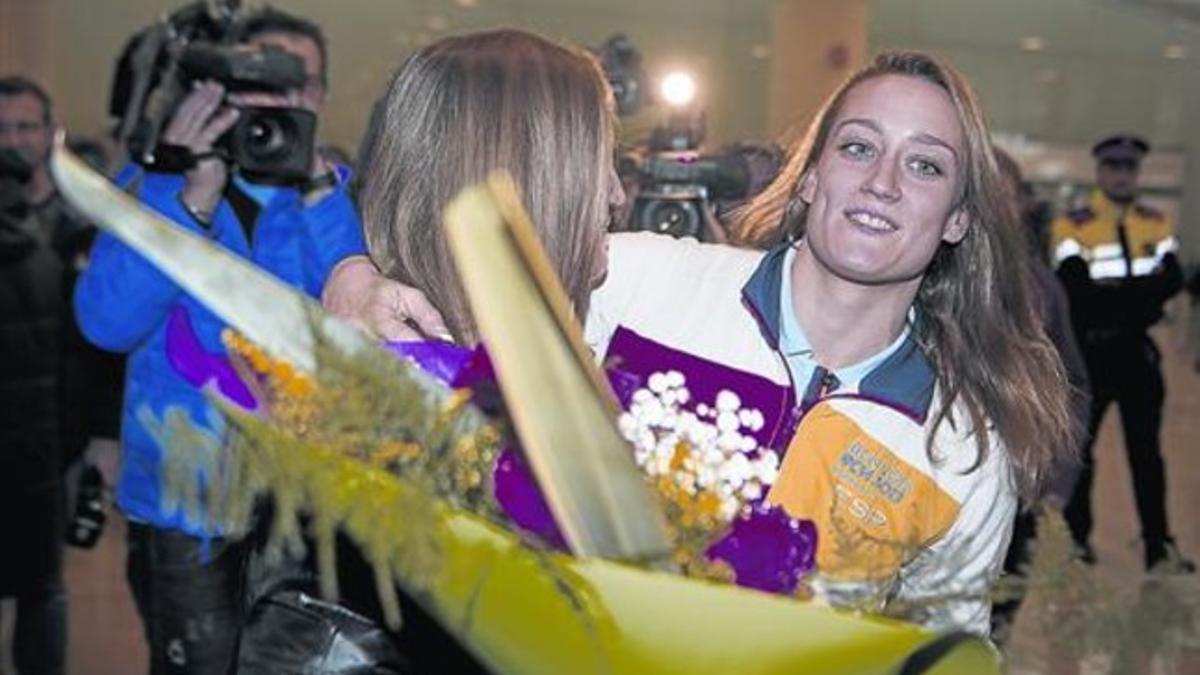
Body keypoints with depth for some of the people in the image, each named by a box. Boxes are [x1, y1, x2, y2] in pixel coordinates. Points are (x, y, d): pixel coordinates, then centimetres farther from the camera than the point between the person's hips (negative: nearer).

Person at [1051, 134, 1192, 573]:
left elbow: (1172, 280, -6)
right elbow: (1077, 288, -17)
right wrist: (1138, 294, -16)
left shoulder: (1156, 224, 8)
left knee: (1146, 448, 6)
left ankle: (1159, 547, 9)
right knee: (1078, 446, 5)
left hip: (1137, 349, 3)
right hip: (1089, 351, -3)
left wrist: (1109, 296, -20)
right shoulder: (1072, 225, -4)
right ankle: (1077, 539, 17)